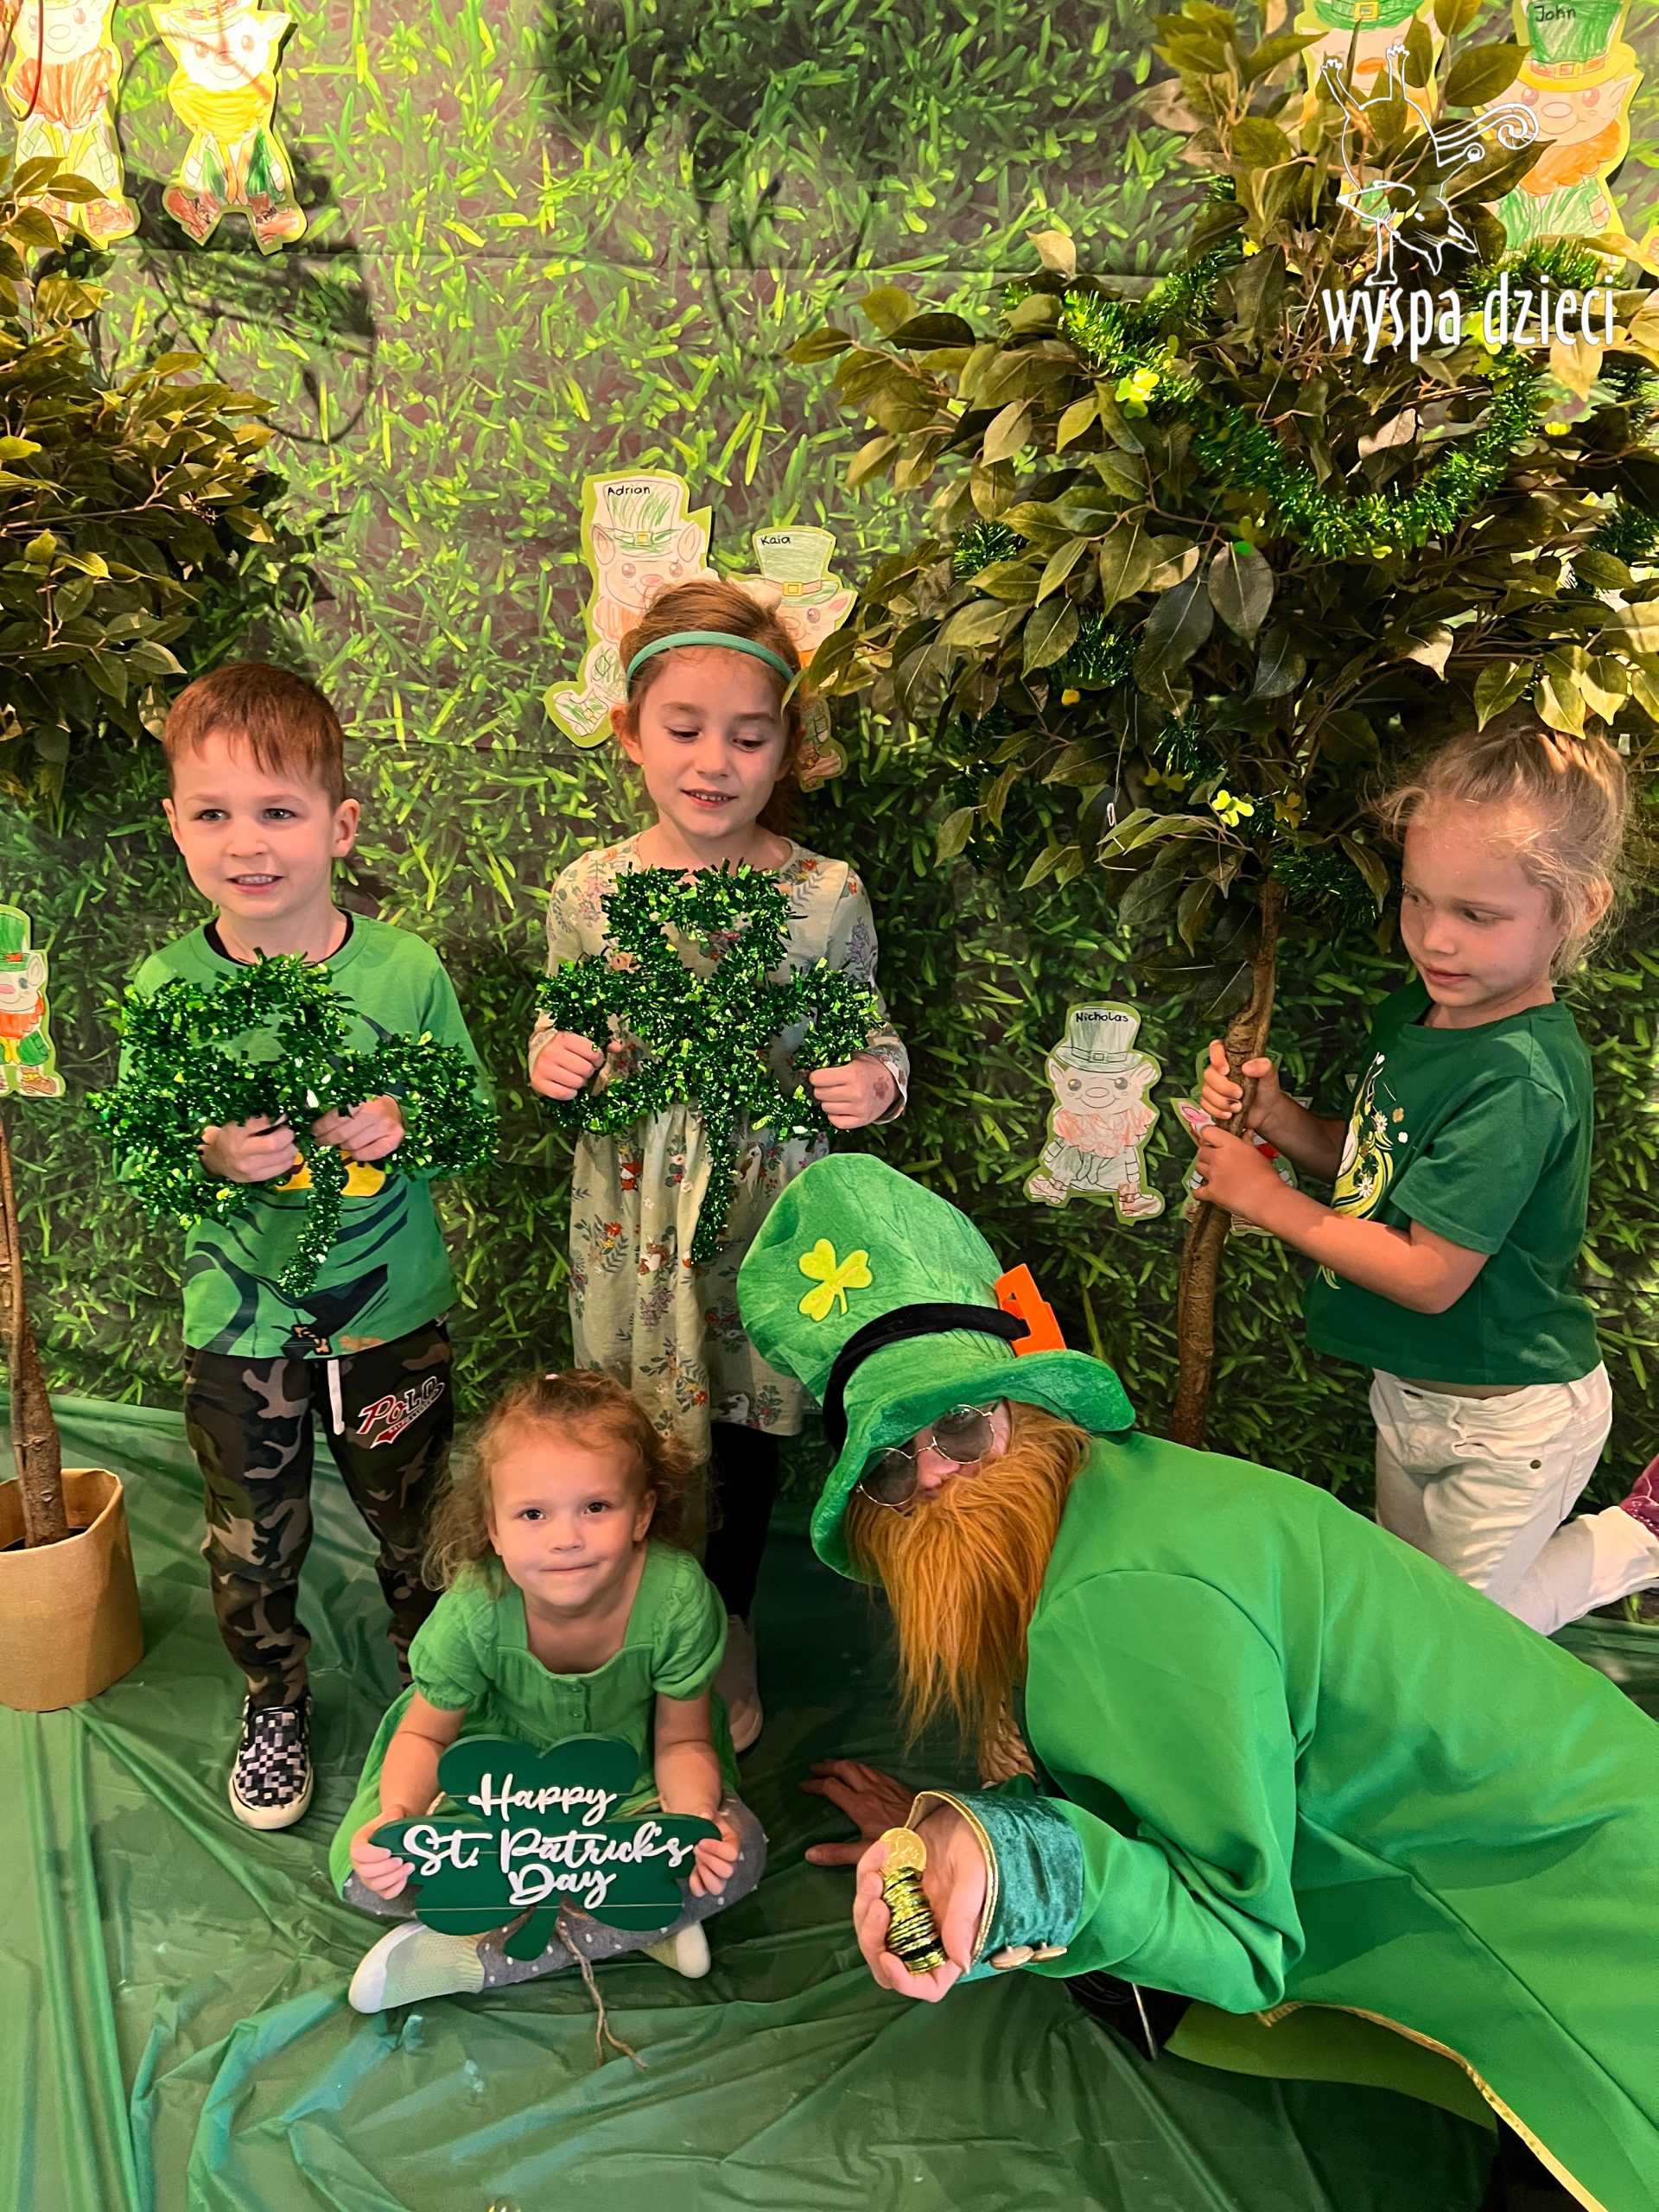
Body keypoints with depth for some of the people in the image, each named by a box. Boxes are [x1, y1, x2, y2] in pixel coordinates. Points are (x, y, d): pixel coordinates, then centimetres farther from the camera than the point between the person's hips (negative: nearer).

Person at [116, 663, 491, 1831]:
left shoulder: (408, 971, -13)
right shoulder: (165, 990, -11)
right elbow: (133, 1164, -3)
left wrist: (404, 1126, -24)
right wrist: (210, 1156, -24)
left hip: (395, 1318, 0)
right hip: (240, 1330, 1)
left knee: (419, 1528, 19)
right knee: (253, 1547, 18)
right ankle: (276, 1697, 47)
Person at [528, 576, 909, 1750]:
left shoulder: (828, 896, -9)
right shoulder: (588, 891, -5)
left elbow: (869, 1038, 1)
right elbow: (561, 1039, 7)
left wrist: (876, 1080, -21)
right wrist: (551, 1062, -16)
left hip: (766, 1203, -1)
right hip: (632, 1207, 1)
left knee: (750, 1420, 16)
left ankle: (731, 1629, 44)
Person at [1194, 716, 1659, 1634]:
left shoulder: (1521, 1078, -31)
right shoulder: (1416, 1010, -5)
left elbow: (1429, 1277, -29)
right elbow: (1375, 1164, 6)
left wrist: (1269, 1200, -21)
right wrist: (1276, 1116, -12)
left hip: (1506, 1423, -8)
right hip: (1409, 1389, 8)